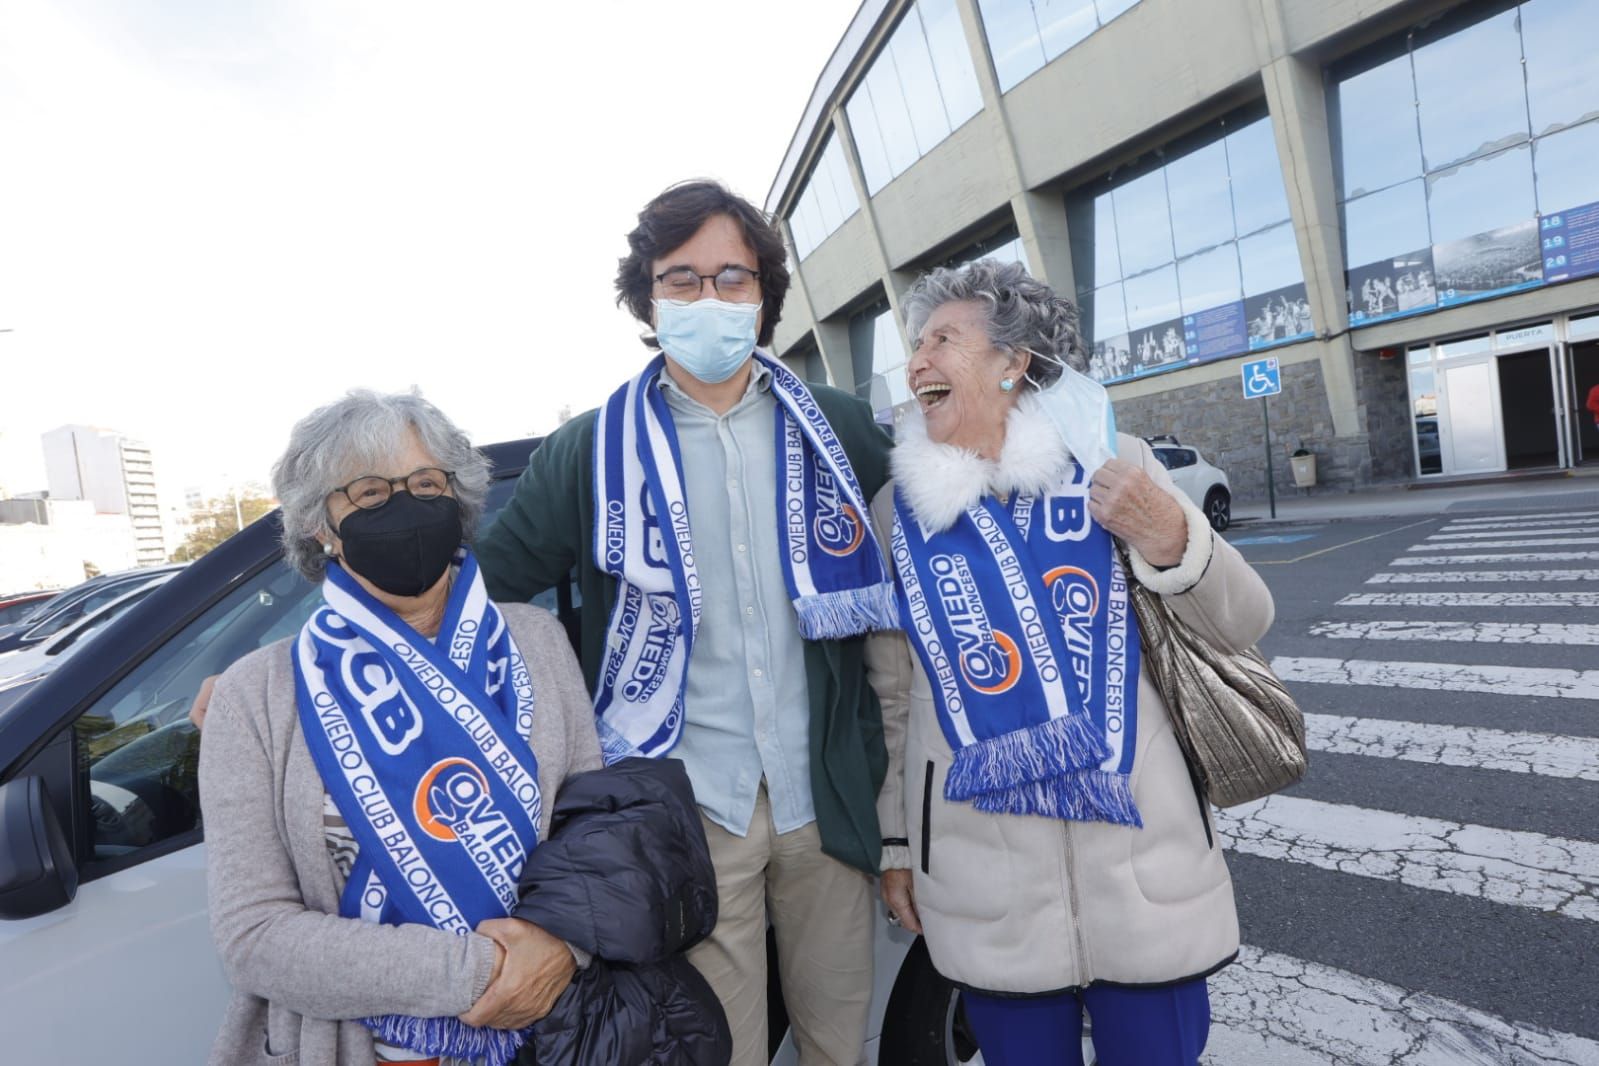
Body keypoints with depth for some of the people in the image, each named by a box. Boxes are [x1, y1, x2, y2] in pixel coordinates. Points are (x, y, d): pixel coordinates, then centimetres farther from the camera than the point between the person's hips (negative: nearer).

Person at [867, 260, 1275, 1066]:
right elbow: (891, 695, 4)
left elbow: (1242, 626, -1)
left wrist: (1172, 545, -21)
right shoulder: (897, 510, -2)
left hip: (1142, 858, 0)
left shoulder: (1111, 463, -4)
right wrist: (896, 842, 9)